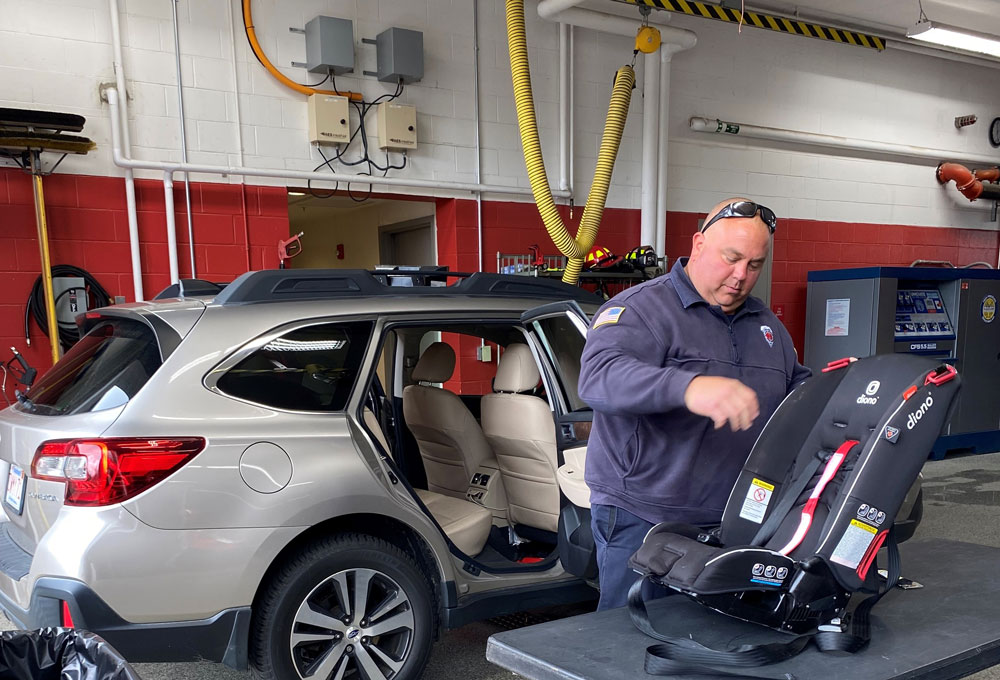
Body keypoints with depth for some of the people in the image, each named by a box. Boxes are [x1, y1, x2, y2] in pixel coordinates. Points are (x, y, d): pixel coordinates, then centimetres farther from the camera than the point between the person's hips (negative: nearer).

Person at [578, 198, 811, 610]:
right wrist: (688, 386, -46)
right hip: (643, 522, -6)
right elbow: (599, 375, -30)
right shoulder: (642, 308, -11)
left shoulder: (766, 323, 15)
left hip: (733, 525, 7)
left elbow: (797, 387, 28)